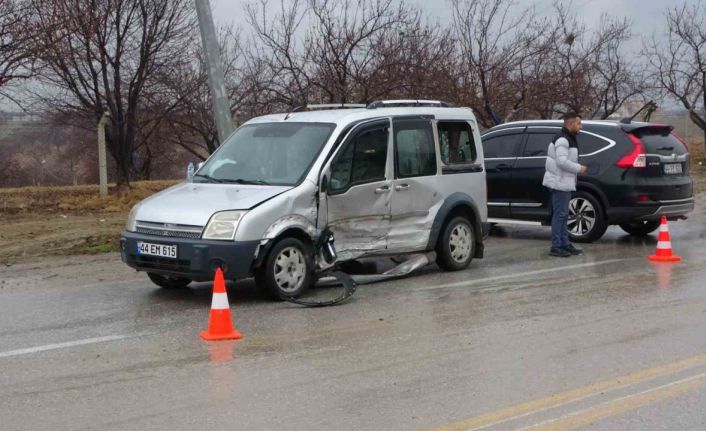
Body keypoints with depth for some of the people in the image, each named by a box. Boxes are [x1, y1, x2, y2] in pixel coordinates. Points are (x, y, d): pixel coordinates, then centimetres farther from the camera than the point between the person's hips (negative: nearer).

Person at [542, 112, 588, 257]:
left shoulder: (569, 139, 18)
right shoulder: (562, 139, -16)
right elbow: (562, 161, -24)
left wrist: (578, 168, 10)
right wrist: (579, 168, -15)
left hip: (565, 183, 11)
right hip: (560, 183, -11)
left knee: (563, 214, 13)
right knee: (560, 214, -8)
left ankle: (564, 244, 19)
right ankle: (556, 247, -6)